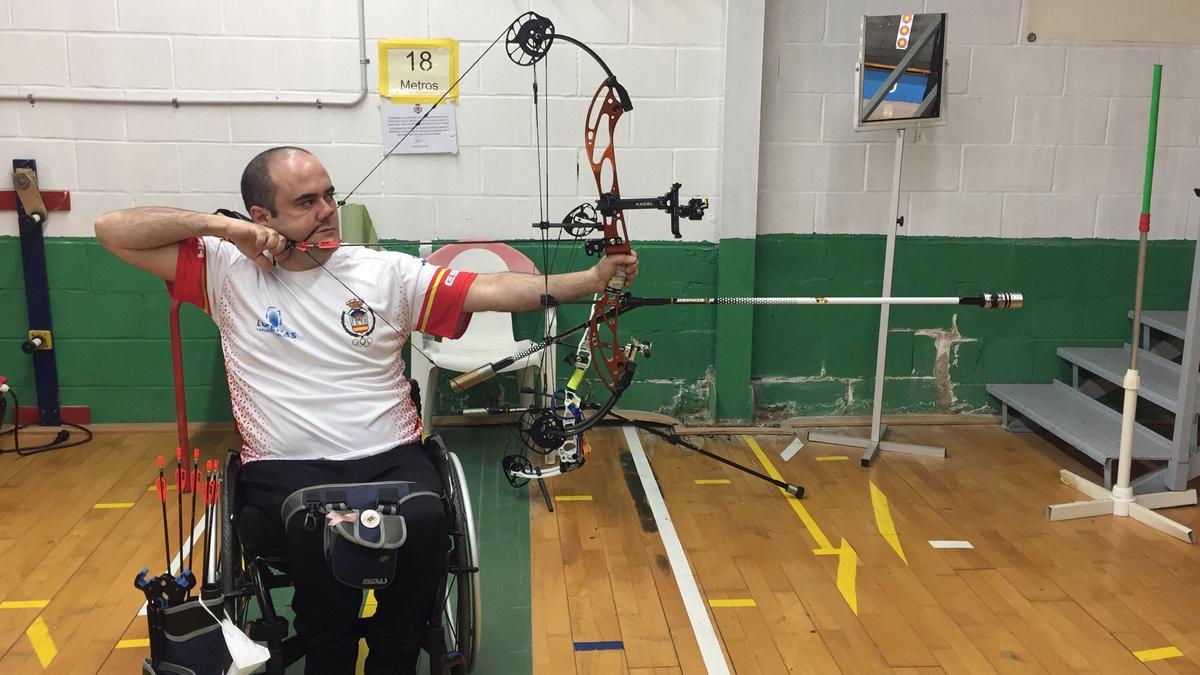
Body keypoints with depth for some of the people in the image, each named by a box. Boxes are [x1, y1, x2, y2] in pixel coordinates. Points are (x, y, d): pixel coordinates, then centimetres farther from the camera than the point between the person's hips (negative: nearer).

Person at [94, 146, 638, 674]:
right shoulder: (229, 272, 6)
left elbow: (494, 290, -1)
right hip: (286, 469, -1)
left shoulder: (386, 273, 6)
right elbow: (112, 230, 4)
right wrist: (221, 226, -8)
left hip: (390, 458, 2)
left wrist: (594, 277, -10)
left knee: (424, 523, -31)